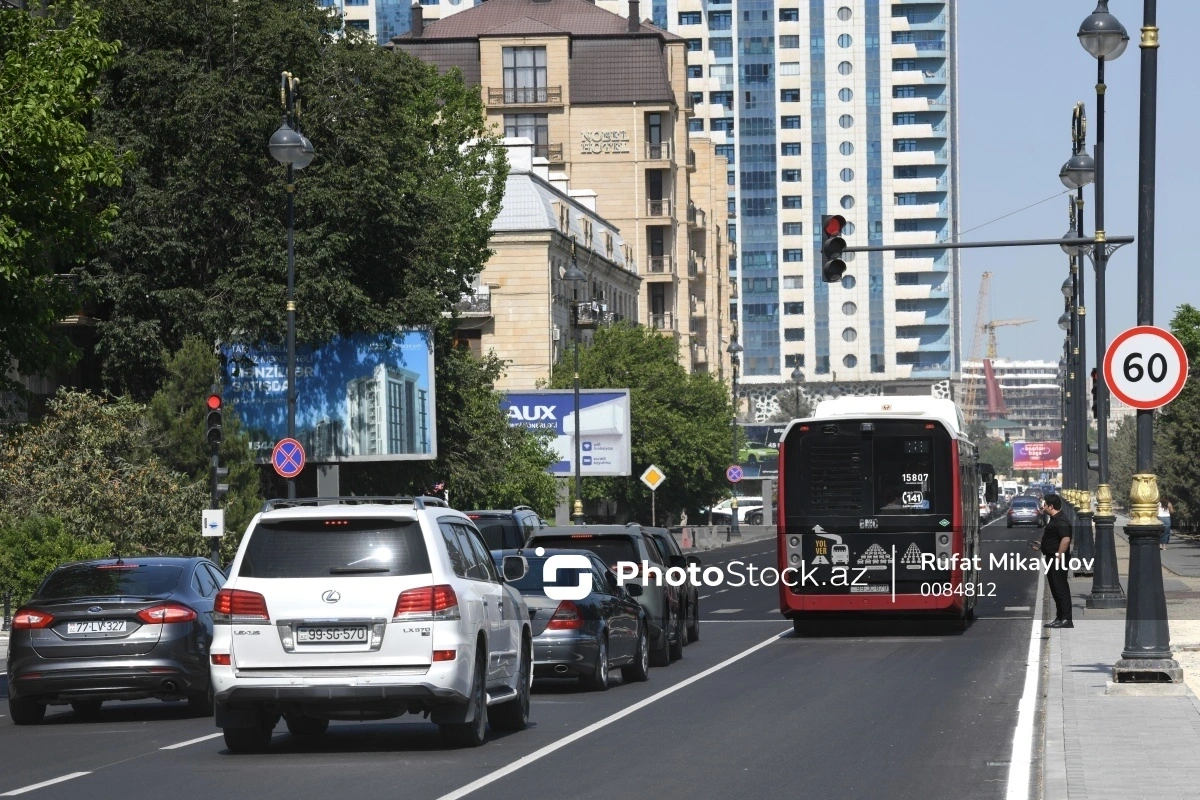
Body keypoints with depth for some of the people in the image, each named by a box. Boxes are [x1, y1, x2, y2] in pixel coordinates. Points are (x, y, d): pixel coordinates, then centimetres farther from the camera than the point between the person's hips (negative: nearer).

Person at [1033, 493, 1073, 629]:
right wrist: (1041, 545, 16)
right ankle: (1059, 618, 19)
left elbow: (1066, 539, -27)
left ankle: (1066, 619, -9)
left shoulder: (1061, 521, -17)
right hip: (1051, 559, 11)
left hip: (1058, 558, -11)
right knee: (1056, 590, 14)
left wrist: (1058, 558, -26)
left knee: (1061, 589, -10)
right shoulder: (1053, 519, 17)